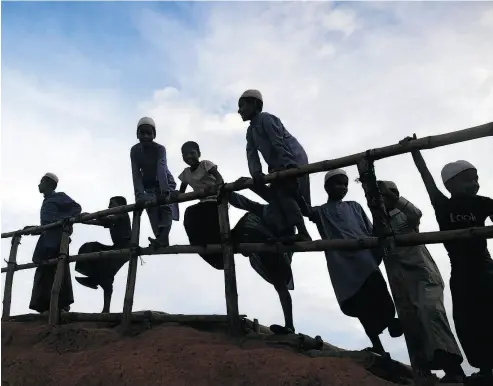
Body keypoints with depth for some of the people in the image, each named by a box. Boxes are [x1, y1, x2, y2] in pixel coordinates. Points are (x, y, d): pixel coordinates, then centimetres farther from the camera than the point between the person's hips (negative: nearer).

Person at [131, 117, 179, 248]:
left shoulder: (160, 149, -28)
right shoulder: (134, 151, -20)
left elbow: (161, 169, -43)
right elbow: (136, 174, -25)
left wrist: (165, 191, -58)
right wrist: (139, 194, -40)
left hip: (165, 183, -3)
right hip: (149, 185, 3)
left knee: (166, 206, -25)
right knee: (152, 207, -17)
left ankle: (163, 238, -40)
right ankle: (160, 238, -27)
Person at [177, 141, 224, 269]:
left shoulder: (205, 164, -7)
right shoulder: (185, 173, 11)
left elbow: (219, 178, -22)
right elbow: (181, 192, 14)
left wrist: (218, 185, -44)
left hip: (217, 200, -6)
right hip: (204, 202, 6)